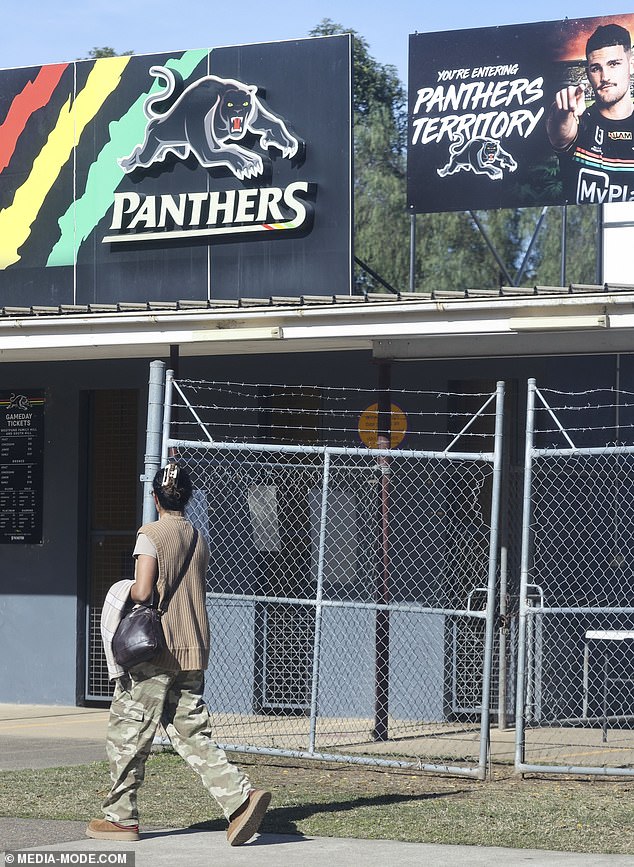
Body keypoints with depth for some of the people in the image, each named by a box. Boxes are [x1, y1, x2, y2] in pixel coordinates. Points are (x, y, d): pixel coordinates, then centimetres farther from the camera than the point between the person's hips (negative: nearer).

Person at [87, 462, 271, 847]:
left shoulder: (151, 534, -9)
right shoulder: (199, 538, 11)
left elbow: (142, 592, -18)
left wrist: (125, 597, 2)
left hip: (155, 651, -6)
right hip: (194, 652, 6)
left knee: (128, 732, 5)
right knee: (193, 733, 8)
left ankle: (121, 816, 11)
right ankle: (241, 796, -9)